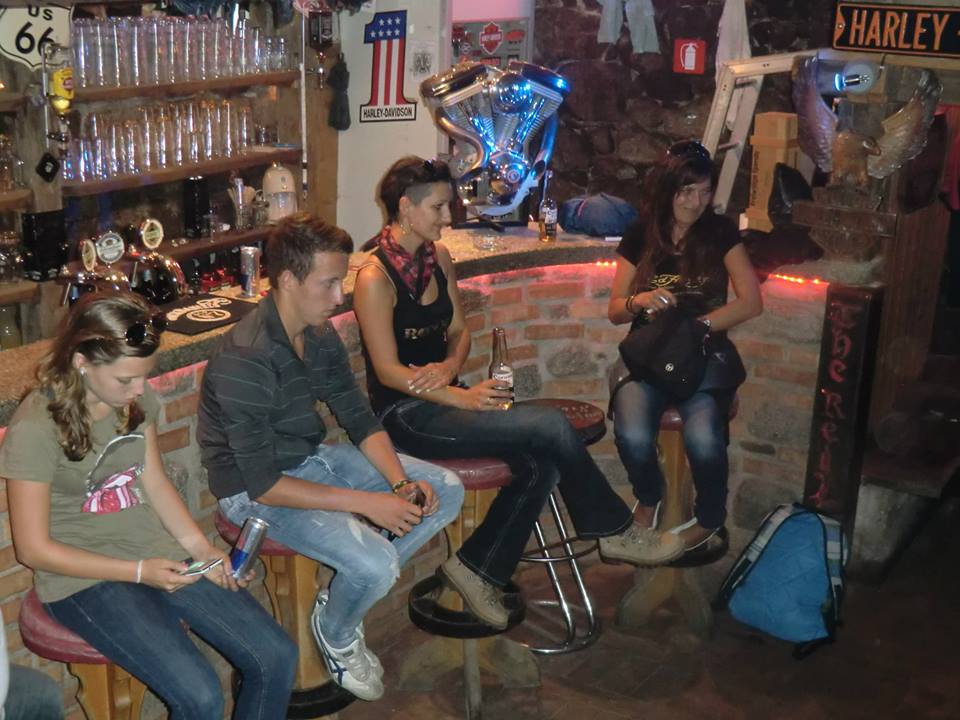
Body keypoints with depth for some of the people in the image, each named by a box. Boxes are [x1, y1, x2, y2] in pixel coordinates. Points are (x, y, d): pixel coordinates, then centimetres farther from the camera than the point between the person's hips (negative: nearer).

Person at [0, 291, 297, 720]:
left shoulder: (137, 398, -1)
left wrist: (199, 546, -6)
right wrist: (139, 572, -18)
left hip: (159, 551, 6)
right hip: (83, 576, -6)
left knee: (277, 659, -7)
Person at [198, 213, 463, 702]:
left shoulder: (319, 335, -2)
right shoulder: (245, 359, -27)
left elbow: (360, 419, 5)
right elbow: (263, 483, -27)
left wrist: (402, 483, -13)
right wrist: (365, 503, -27)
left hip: (314, 458, 8)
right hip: (255, 492, -8)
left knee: (446, 492, 1)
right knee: (375, 561, -28)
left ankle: (353, 588, 7)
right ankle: (335, 634, 6)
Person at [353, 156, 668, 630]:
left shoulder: (438, 257, 9)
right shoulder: (374, 278, -15)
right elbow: (388, 371, -16)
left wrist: (449, 367, -9)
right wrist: (462, 399, -23)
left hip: (444, 395, 8)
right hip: (406, 414, -8)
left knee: (542, 465, -17)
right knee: (551, 426, -20)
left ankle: (477, 569, -3)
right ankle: (616, 531, 1)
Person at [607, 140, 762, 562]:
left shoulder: (719, 233, 5)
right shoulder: (640, 236, 8)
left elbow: (751, 302, -3)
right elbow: (614, 311, 10)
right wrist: (639, 301, -13)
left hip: (705, 353, -1)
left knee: (703, 438, -32)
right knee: (633, 435, -31)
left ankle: (709, 520, -1)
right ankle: (649, 500, 5)